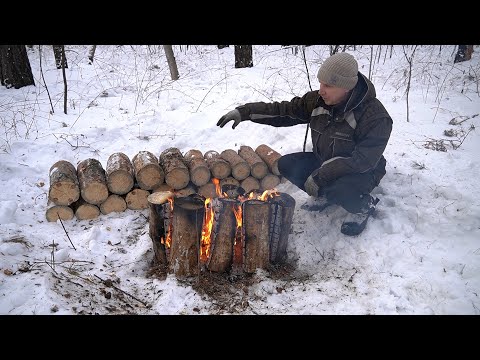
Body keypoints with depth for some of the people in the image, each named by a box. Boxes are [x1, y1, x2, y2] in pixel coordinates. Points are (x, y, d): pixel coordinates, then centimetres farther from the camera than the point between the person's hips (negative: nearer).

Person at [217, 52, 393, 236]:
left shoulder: (375, 116, -26)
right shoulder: (318, 101, -9)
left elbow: (364, 160, -30)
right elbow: (284, 111, -4)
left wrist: (320, 176, -33)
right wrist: (244, 112, -15)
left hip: (361, 172, -6)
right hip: (323, 162, 6)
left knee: (341, 189, -38)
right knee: (286, 165, -11)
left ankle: (363, 205, -2)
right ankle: (327, 194, 9)